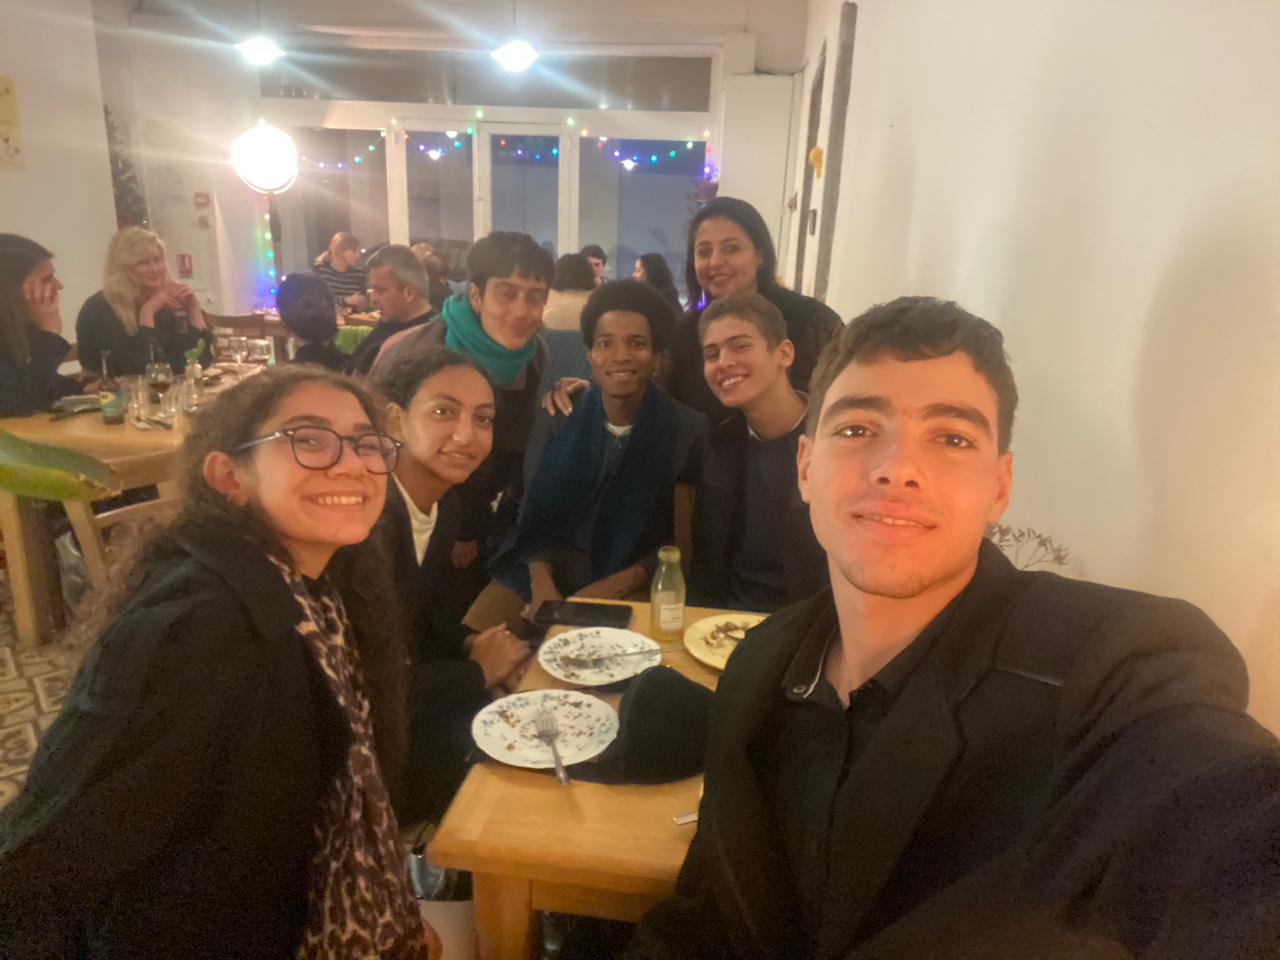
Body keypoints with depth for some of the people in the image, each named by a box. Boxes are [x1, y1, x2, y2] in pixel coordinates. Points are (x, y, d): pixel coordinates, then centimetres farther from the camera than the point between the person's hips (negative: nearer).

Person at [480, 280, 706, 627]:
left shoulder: (690, 430, -7)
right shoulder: (556, 420, 0)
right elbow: (533, 516, 2)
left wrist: (618, 584, -17)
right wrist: (541, 584, -15)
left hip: (632, 586, -2)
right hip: (548, 571, 2)